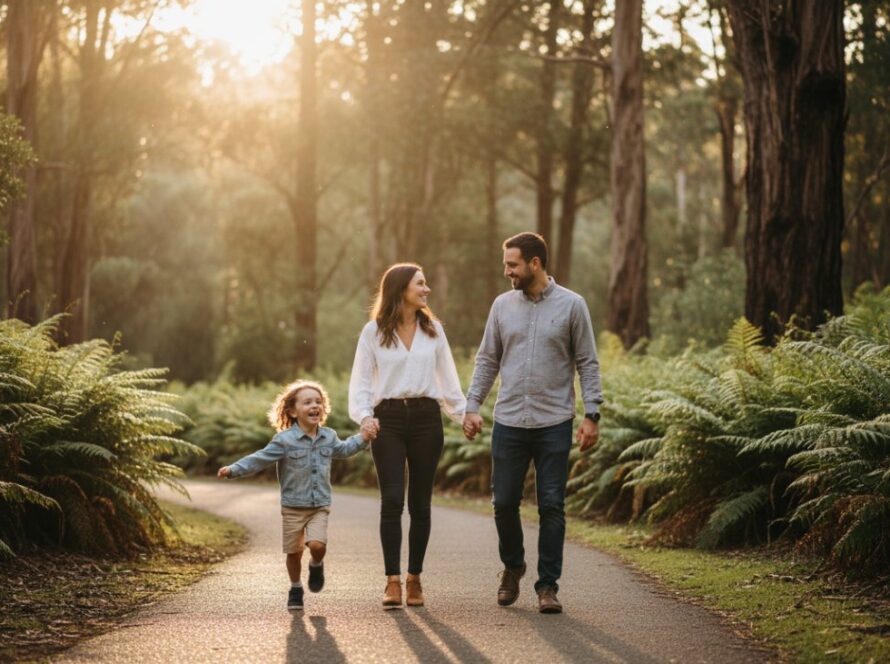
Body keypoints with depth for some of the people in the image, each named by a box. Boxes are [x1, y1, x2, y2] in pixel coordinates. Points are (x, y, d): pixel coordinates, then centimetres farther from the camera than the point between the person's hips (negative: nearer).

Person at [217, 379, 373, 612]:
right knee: (294, 552, 6)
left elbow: (343, 449, 27)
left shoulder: (328, 437, 5)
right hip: (293, 507, -2)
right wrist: (233, 470, -19)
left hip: (320, 506, 2)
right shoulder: (285, 440, -10)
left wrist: (363, 439, 17)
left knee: (317, 544, -19)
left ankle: (316, 565, 15)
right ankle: (295, 589, 28)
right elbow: (260, 459, -11)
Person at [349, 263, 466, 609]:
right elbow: (360, 380, 3)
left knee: (420, 503, 4)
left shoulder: (433, 329, 11)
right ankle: (392, 581, -8)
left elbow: (447, 377, 16)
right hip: (388, 418, -2)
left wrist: (463, 413, 10)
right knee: (392, 500, -11)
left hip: (426, 417, 3)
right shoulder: (374, 332, 3)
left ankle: (414, 579, 12)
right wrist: (363, 415, -12)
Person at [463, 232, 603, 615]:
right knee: (504, 502, 5)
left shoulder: (571, 306, -1)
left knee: (552, 507, 0)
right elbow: (487, 360, 12)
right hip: (508, 422, 3)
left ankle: (548, 586, 8)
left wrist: (591, 414, -7)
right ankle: (512, 567, 29)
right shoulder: (503, 305, 7)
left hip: (554, 424, -3)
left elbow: (587, 364, 0)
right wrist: (472, 406, 5)